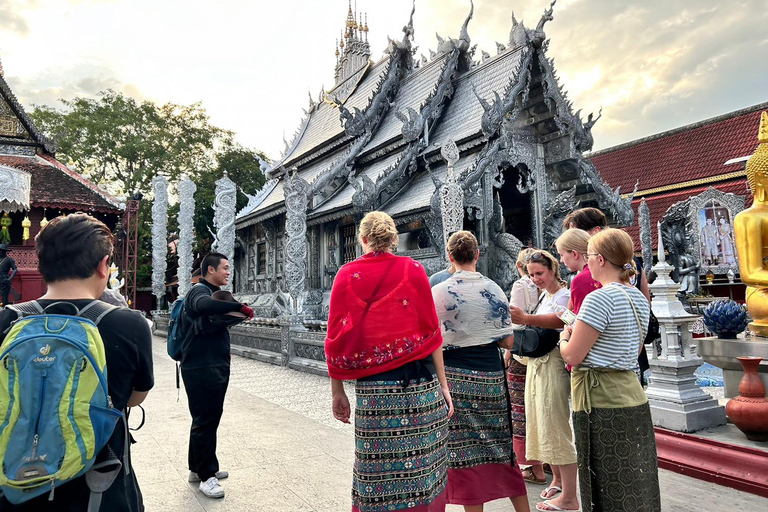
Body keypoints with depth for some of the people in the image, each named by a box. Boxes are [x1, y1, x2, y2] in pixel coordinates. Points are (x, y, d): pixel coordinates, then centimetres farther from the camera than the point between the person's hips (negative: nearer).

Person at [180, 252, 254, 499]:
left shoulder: (213, 292, 17)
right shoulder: (199, 291, -14)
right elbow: (205, 305, -40)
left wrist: (224, 351, 12)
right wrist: (241, 307, -34)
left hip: (215, 366, 10)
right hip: (201, 368, -10)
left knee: (208, 419, 18)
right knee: (205, 421, -1)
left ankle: (199, 468, 32)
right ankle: (206, 476, 11)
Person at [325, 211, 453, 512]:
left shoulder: (346, 275, 3)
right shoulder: (412, 269, 1)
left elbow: (336, 338, 2)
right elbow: (431, 330, -1)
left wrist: (337, 392, 9)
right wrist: (443, 383, 5)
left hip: (371, 388, 1)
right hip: (419, 385, 0)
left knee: (377, 470, 10)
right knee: (421, 467, 10)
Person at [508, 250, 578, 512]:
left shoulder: (564, 295, -11)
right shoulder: (544, 295, 17)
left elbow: (559, 320, -33)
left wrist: (526, 318, -46)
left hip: (554, 365, -9)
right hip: (537, 363, 9)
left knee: (557, 428, -5)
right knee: (543, 424, 16)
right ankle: (557, 478, 33)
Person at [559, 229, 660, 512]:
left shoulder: (599, 298, -18)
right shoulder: (639, 298, 9)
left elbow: (573, 355, -17)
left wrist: (564, 338, 5)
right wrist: (578, 333, 20)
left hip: (602, 402, -9)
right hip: (632, 393, 9)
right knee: (636, 483, 18)